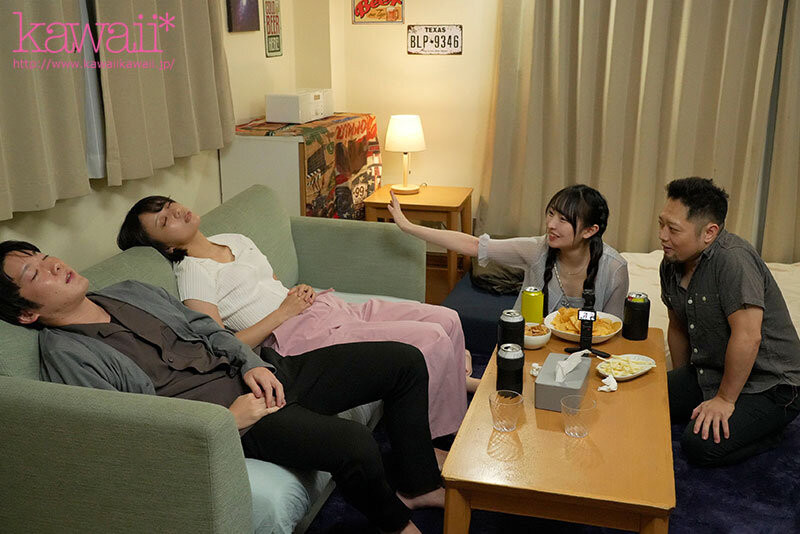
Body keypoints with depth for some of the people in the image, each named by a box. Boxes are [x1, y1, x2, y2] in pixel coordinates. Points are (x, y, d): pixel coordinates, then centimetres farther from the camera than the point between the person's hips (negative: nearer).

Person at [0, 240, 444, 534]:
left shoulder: (131, 292, 14)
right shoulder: (67, 356, -8)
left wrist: (254, 363, -1)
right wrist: (227, 420, -19)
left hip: (259, 375, 8)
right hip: (221, 416, -8)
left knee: (404, 359, 2)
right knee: (353, 443, -33)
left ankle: (420, 486, 19)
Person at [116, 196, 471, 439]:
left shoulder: (236, 240, 19)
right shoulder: (192, 273, -5)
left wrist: (300, 291, 3)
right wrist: (284, 311, -14)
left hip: (325, 306, 9)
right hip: (300, 333, -9)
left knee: (446, 319, -1)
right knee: (432, 341, -19)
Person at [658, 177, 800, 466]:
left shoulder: (733, 259, -27)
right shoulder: (671, 264, 1)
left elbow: (748, 337, -31)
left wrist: (725, 399, -22)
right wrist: (680, 384, 18)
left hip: (768, 386, -8)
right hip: (707, 374, 8)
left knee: (701, 445, -23)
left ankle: (765, 432, 4)